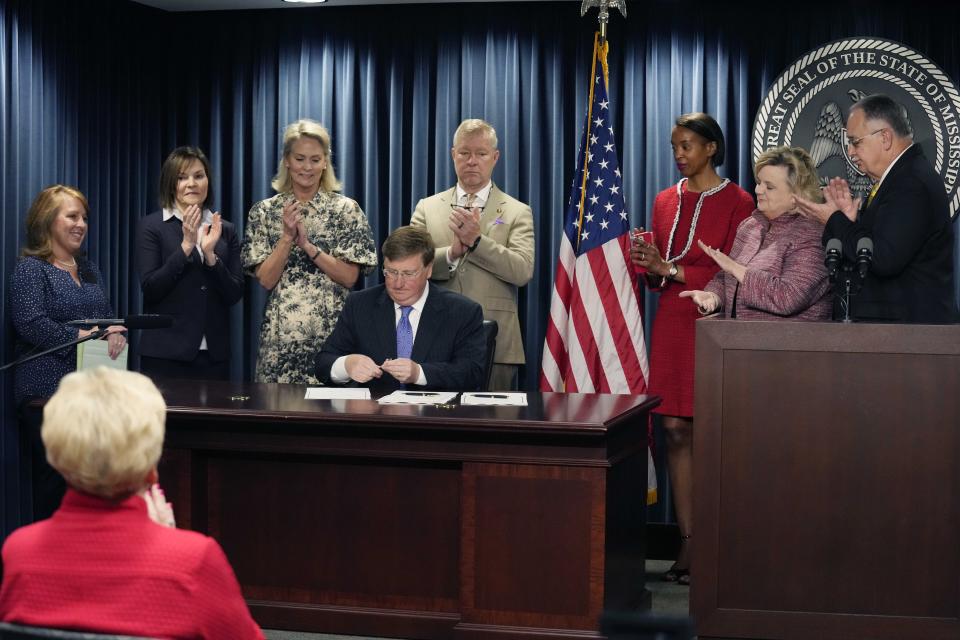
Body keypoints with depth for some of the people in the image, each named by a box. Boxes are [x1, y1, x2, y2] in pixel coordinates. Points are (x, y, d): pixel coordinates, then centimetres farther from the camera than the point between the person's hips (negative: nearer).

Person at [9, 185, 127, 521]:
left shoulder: (88, 268, 19)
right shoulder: (31, 268, -5)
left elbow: (107, 314, 19)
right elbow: (30, 323, -16)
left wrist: (116, 333, -4)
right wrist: (82, 337, -18)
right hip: (48, 390, -7)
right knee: (53, 481, -4)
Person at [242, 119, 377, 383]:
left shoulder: (346, 209, 1)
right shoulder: (264, 211, 5)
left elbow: (349, 277, -4)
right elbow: (266, 279, -1)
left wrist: (307, 245, -12)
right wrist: (287, 237, -12)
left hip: (332, 330, -1)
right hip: (281, 333, 1)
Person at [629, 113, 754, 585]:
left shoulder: (737, 202, -3)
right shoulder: (666, 201, 14)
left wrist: (672, 269, -15)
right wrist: (650, 269, -5)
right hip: (671, 324, 5)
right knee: (676, 430, 1)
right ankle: (687, 542, 5)